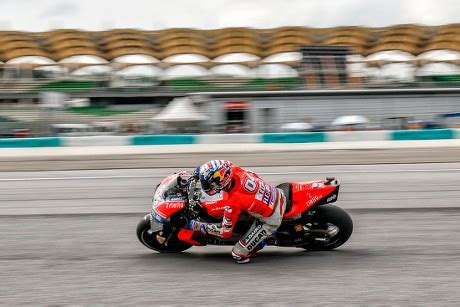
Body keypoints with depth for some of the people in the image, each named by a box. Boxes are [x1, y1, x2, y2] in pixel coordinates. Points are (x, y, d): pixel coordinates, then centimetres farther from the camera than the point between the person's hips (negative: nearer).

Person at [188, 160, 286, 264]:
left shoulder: (232, 202, -30)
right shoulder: (235, 170, -14)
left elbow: (225, 232, -17)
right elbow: (227, 164, 14)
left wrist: (198, 226, -9)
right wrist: (201, 171, 13)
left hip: (271, 220, -7)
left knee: (238, 255, -5)